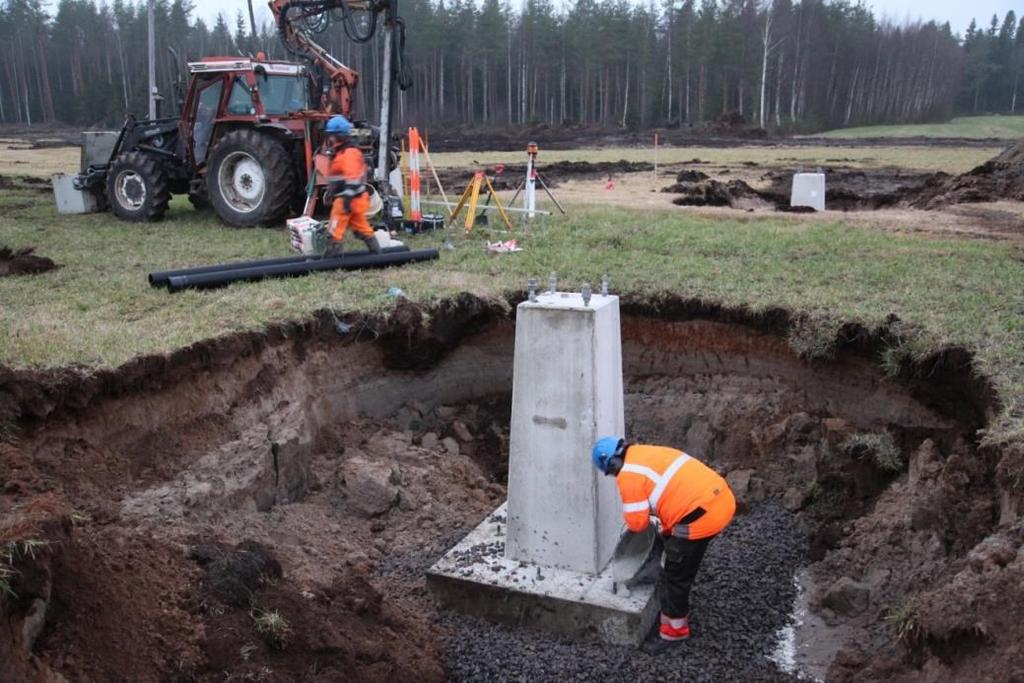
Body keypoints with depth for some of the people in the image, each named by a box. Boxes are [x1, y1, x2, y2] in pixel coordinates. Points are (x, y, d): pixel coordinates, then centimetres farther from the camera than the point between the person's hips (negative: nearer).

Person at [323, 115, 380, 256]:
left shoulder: (349, 153, -16)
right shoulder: (341, 152, 18)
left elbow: (353, 177, -26)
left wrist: (348, 198, -30)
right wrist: (331, 192, 31)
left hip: (348, 198, -11)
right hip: (348, 198, 11)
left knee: (335, 229, -6)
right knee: (361, 227, 14)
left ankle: (331, 257, -2)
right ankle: (376, 251, 18)